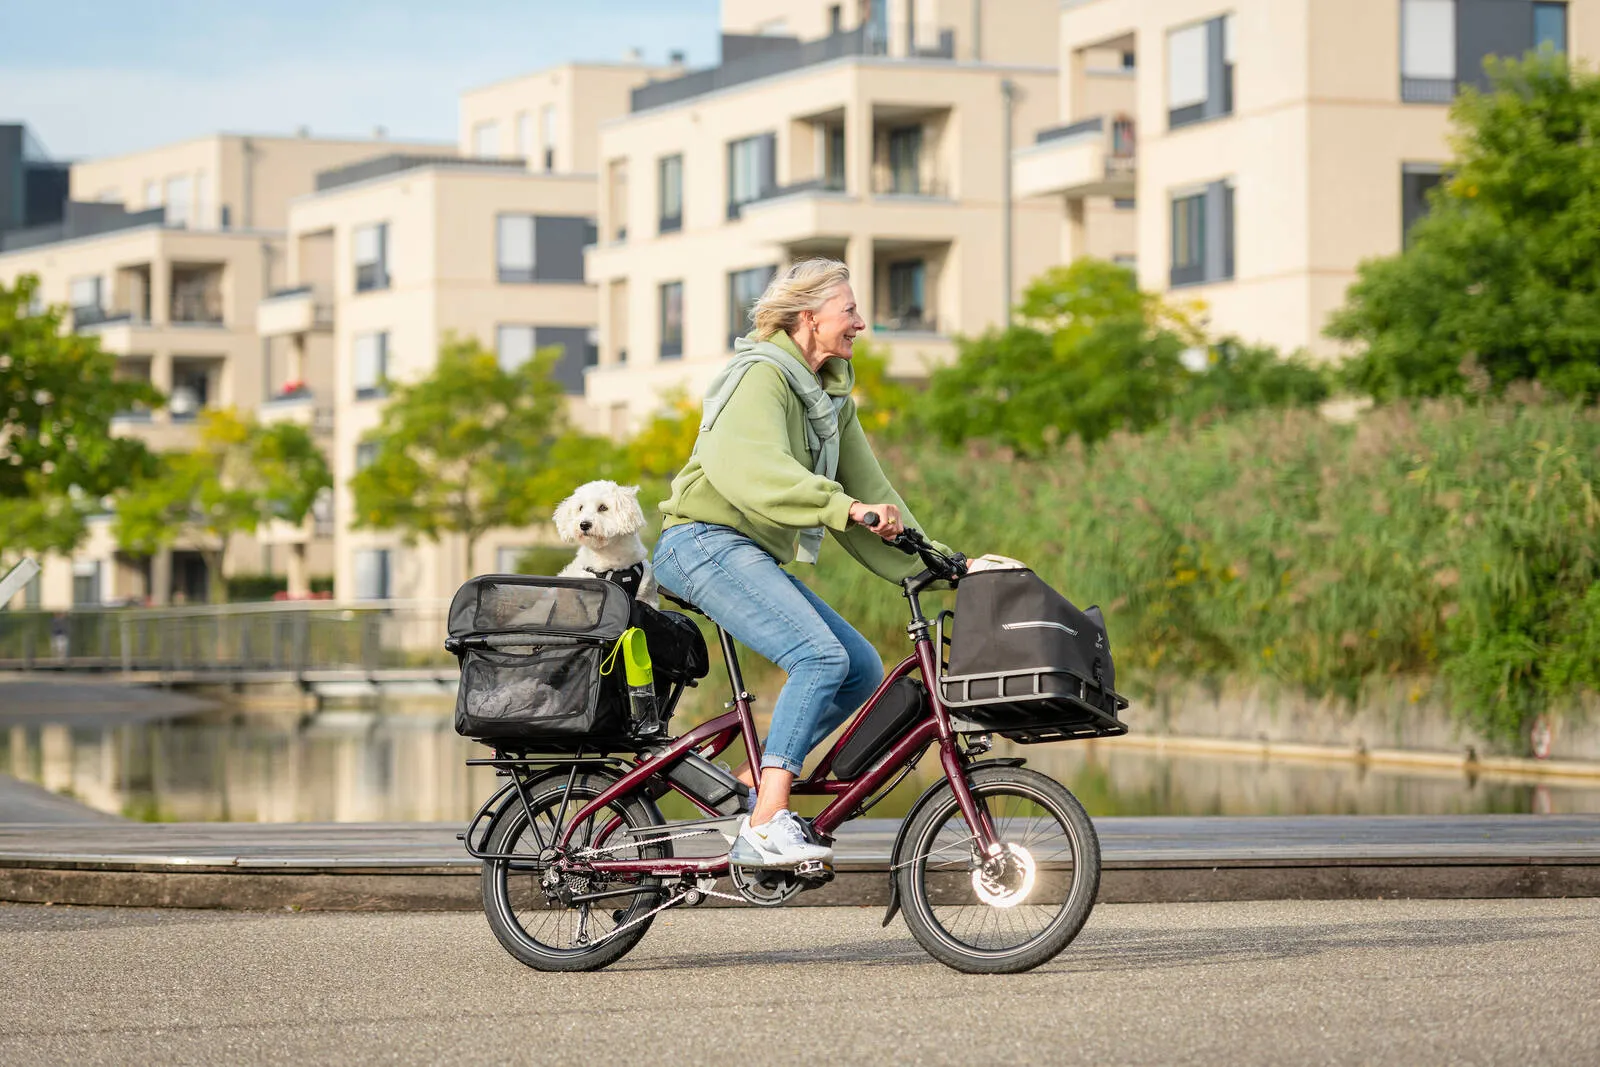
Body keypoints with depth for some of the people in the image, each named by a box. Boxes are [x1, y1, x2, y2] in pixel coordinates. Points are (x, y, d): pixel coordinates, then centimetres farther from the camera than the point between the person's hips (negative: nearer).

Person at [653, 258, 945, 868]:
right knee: (821, 655, -26)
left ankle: (749, 786, 4)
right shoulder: (762, 376, -11)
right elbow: (750, 468, -30)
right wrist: (844, 507, -39)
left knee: (863, 670, 0)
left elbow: (866, 489, 18)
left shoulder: (831, 395, 18)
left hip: (754, 557, 10)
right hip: (706, 542, -10)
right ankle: (764, 828, -31)